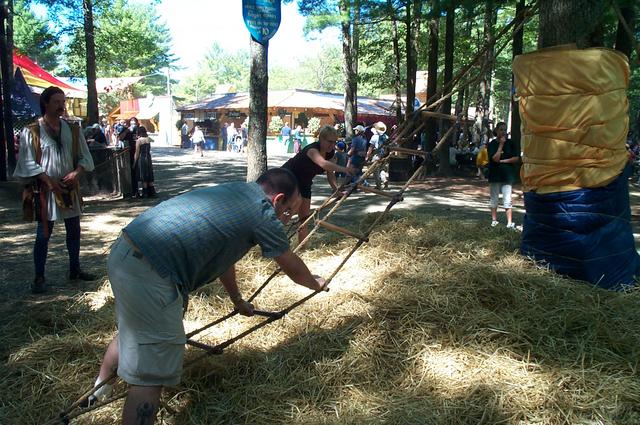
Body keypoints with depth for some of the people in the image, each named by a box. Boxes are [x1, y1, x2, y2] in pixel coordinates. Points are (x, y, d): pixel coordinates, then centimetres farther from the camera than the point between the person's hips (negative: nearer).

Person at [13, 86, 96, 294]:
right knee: (43, 234, 1)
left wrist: (76, 172, -12)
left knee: (74, 230, 12)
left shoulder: (73, 129, 5)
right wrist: (49, 181, -16)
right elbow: (28, 163, -8)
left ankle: (75, 270, 27)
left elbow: (85, 156, 6)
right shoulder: (31, 132, -7)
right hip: (45, 189, -4)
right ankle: (39, 278, 11)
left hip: (70, 188, 4)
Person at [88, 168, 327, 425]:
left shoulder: (235, 191, 17)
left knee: (130, 331, 34)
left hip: (123, 253, 10)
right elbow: (293, 269, 10)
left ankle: (99, 389, 59)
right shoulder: (264, 214, -6)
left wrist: (238, 301, 42)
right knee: (152, 375, -2)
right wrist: (315, 284, 32)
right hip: (149, 275, -10)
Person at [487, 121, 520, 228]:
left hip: (507, 175, 0)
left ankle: (510, 222, -4)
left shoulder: (510, 143, 3)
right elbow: (495, 158, -15)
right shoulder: (492, 144, -2)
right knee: (494, 199, 9)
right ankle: (494, 220, 19)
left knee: (507, 200, -3)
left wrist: (503, 160, -11)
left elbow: (516, 158, -2)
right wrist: (501, 144, -15)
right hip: (495, 175, 0)